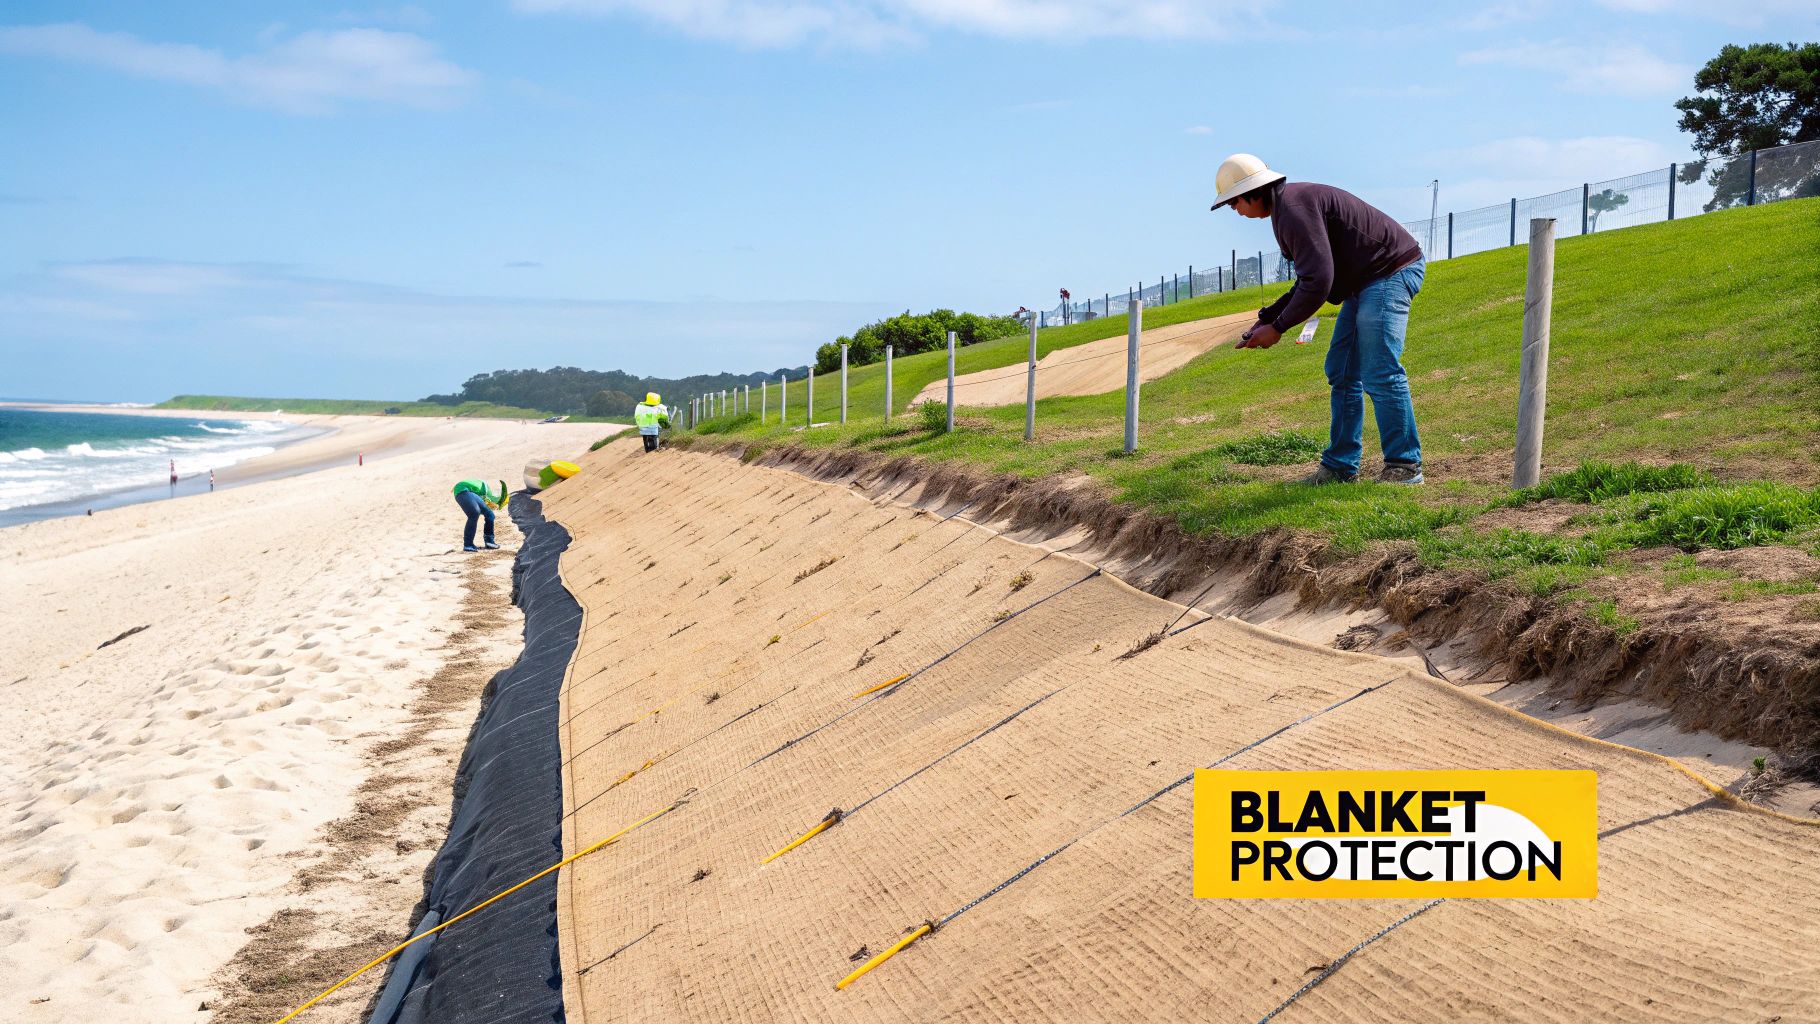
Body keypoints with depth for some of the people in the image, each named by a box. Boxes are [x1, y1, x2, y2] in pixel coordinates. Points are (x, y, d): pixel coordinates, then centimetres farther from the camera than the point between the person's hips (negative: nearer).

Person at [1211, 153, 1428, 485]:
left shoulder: (1293, 208, -21)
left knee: (1380, 375, -13)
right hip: (1367, 280, 11)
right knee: (1341, 373, 10)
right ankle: (1340, 466, 13)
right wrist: (1267, 317, 11)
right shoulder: (1287, 207, 13)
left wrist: (1278, 327, -16)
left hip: (1392, 271, -11)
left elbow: (1318, 281, -27)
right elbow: (1309, 279, 19)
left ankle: (1404, 467, -6)